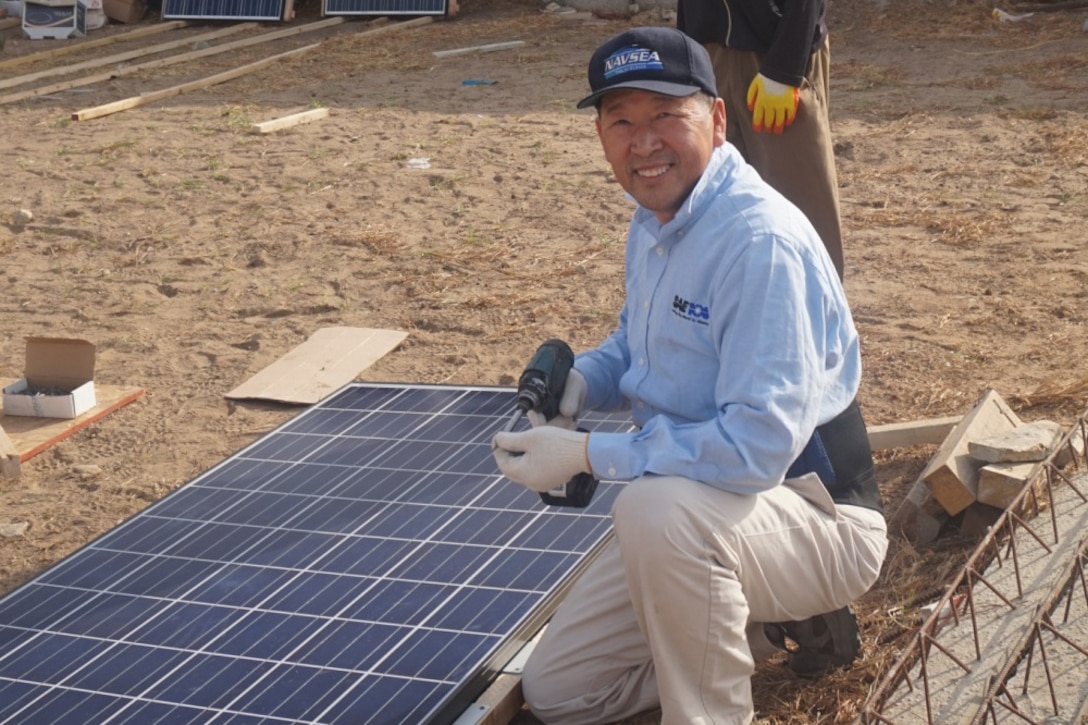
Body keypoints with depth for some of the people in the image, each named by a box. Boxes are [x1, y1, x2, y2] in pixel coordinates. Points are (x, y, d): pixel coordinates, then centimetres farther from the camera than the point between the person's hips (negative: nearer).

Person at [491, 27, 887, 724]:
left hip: (816, 522, -8)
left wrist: (588, 454, -26)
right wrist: (580, 382, -2)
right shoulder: (653, 223, 3)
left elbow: (759, 445, -32)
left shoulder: (761, 241, -26)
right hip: (688, 522, 9)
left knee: (658, 508, -40)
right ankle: (747, 629, 22)